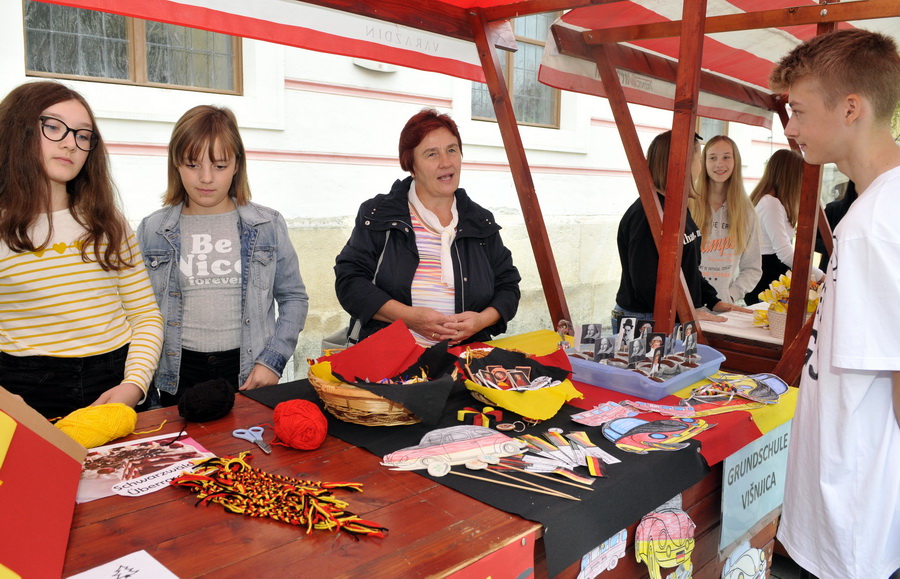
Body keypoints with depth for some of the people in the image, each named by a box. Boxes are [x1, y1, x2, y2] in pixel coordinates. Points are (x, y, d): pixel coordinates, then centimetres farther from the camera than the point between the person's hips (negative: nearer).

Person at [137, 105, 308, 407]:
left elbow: (294, 298, 3)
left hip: (249, 372, 0)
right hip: (179, 374, 1)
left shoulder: (268, 226, 0)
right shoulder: (152, 231, 2)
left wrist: (273, 360, -6)